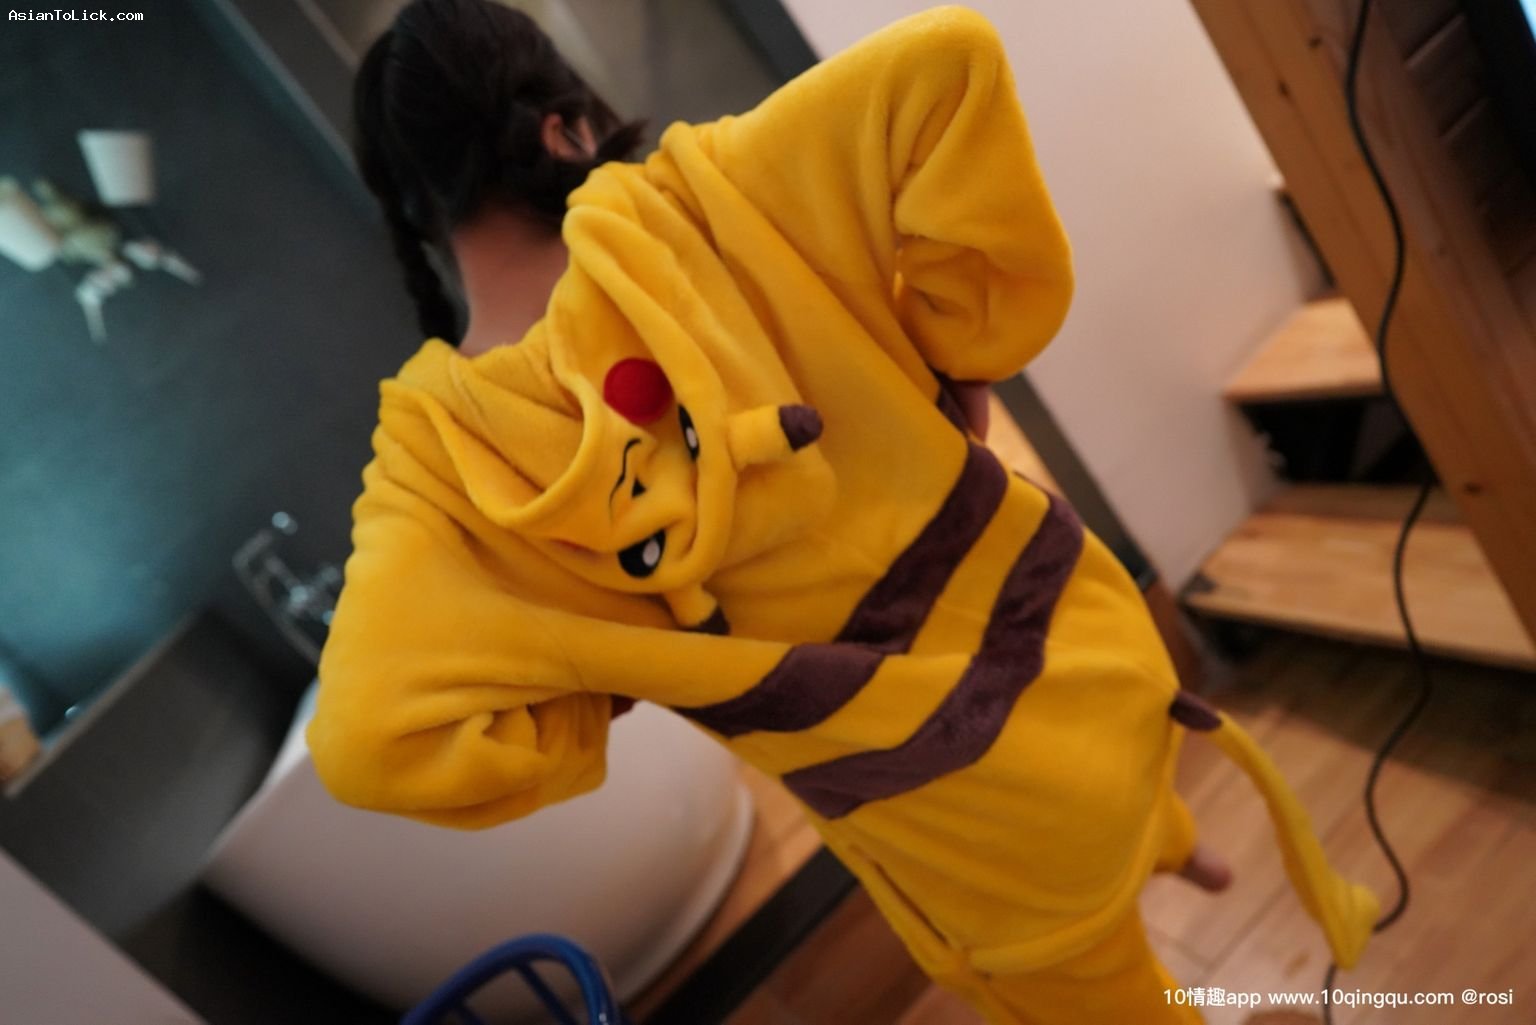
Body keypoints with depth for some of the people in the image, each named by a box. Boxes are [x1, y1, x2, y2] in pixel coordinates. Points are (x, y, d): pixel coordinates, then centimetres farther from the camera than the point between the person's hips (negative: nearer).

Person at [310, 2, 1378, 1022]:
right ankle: (1168, 840, 74)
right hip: (1081, 637, 3)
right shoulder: (692, 200, -17)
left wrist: (594, 703, -6)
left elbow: (370, 741, -24)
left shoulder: (438, 451, -17)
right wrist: (954, 356, -10)